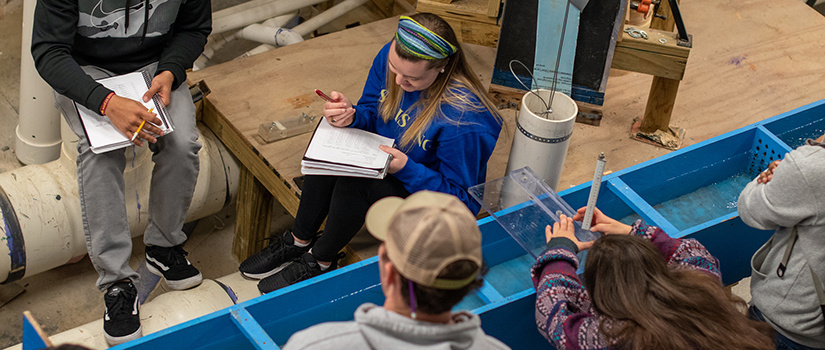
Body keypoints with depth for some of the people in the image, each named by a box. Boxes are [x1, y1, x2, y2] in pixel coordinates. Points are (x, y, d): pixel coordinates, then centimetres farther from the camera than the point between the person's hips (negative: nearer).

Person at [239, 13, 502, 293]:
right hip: (384, 157, 7)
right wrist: (351, 116, -22)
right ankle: (300, 240, -3)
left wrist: (406, 169, -36)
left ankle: (320, 261, -6)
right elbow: (371, 112, 3)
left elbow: (461, 198, -24)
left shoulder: (464, 119, -35)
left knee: (354, 181, -30)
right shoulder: (390, 57, -15)